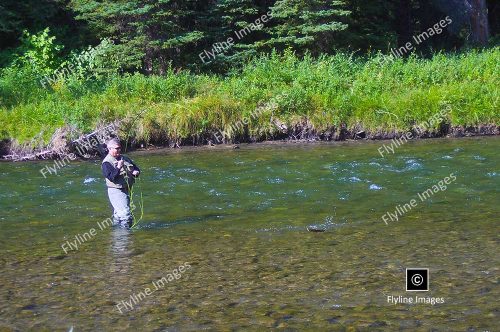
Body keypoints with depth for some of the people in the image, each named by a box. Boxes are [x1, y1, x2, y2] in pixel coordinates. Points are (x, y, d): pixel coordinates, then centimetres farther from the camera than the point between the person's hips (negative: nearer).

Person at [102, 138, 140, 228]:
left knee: (118, 215, 19)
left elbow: (136, 168, 21)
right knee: (126, 214, -17)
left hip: (127, 190, 8)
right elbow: (111, 177, -21)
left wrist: (136, 172, -1)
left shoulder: (125, 159, 13)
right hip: (116, 191, -8)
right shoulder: (107, 163, -10)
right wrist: (118, 168, -27)